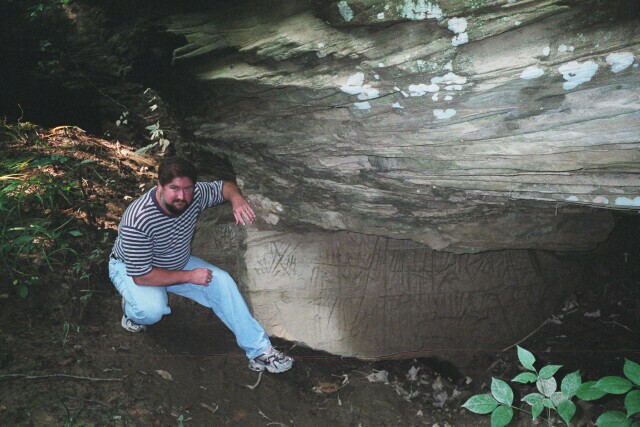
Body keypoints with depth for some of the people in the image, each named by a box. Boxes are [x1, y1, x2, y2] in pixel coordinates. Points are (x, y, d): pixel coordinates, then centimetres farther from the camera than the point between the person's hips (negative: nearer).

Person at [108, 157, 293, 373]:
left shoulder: (193, 195, -22)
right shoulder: (138, 221, -38)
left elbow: (225, 186, -2)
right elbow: (142, 276, -31)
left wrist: (237, 199, -27)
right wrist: (189, 276, -26)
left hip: (177, 262, 6)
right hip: (130, 269, -5)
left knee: (222, 282, -12)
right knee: (152, 310, -35)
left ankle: (259, 350, -7)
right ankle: (132, 308, 5)